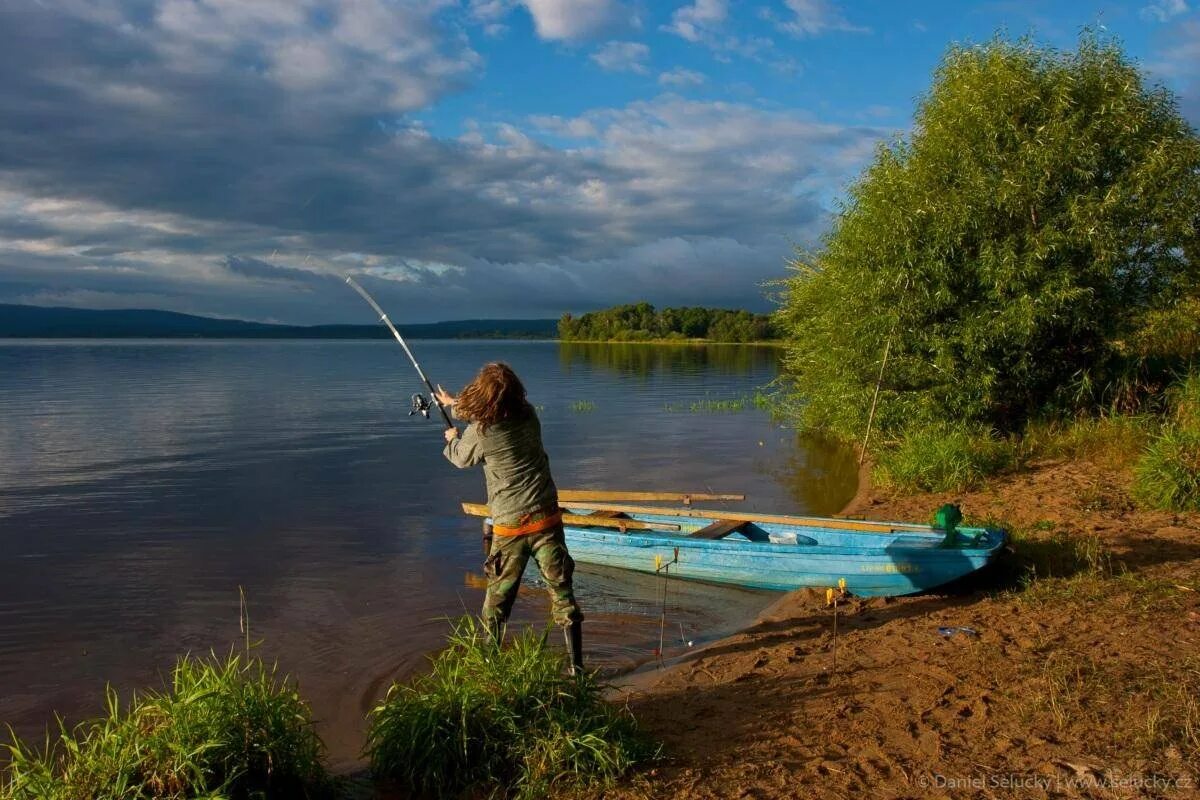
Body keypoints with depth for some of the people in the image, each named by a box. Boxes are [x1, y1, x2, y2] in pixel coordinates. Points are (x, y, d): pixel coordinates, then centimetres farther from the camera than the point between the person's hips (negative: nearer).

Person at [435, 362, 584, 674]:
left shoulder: (479, 432, -13)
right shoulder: (528, 414, -1)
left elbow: (461, 459, 10)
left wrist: (452, 439, 33)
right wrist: (455, 403, 36)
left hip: (509, 528, -2)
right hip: (546, 520, 3)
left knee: (497, 599, 14)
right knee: (562, 593, 5)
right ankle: (577, 666, 7)